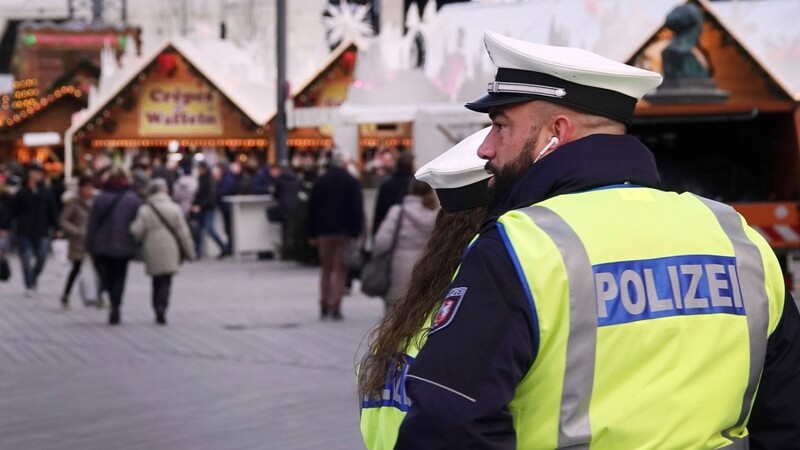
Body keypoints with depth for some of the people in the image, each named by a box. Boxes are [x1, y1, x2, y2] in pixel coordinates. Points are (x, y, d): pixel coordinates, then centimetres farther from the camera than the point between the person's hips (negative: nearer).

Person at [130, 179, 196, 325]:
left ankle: (158, 309, 12)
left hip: (152, 252, 1)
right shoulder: (174, 209, -2)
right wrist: (189, 252, 7)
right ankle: (162, 307, -19)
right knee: (166, 282, -1)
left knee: (157, 281, 15)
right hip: (170, 252, -1)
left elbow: (136, 231, -6)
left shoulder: (144, 210, -2)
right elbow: (183, 232, -1)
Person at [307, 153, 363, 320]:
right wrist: (355, 233, -5)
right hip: (344, 231, -3)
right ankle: (336, 308, -8)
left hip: (323, 231, 3)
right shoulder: (352, 182, -2)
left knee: (326, 269, 14)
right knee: (340, 270, -1)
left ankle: (324, 307, 14)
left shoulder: (320, 182, 6)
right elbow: (357, 209, -7)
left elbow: (312, 209, 6)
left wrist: (312, 234, 11)